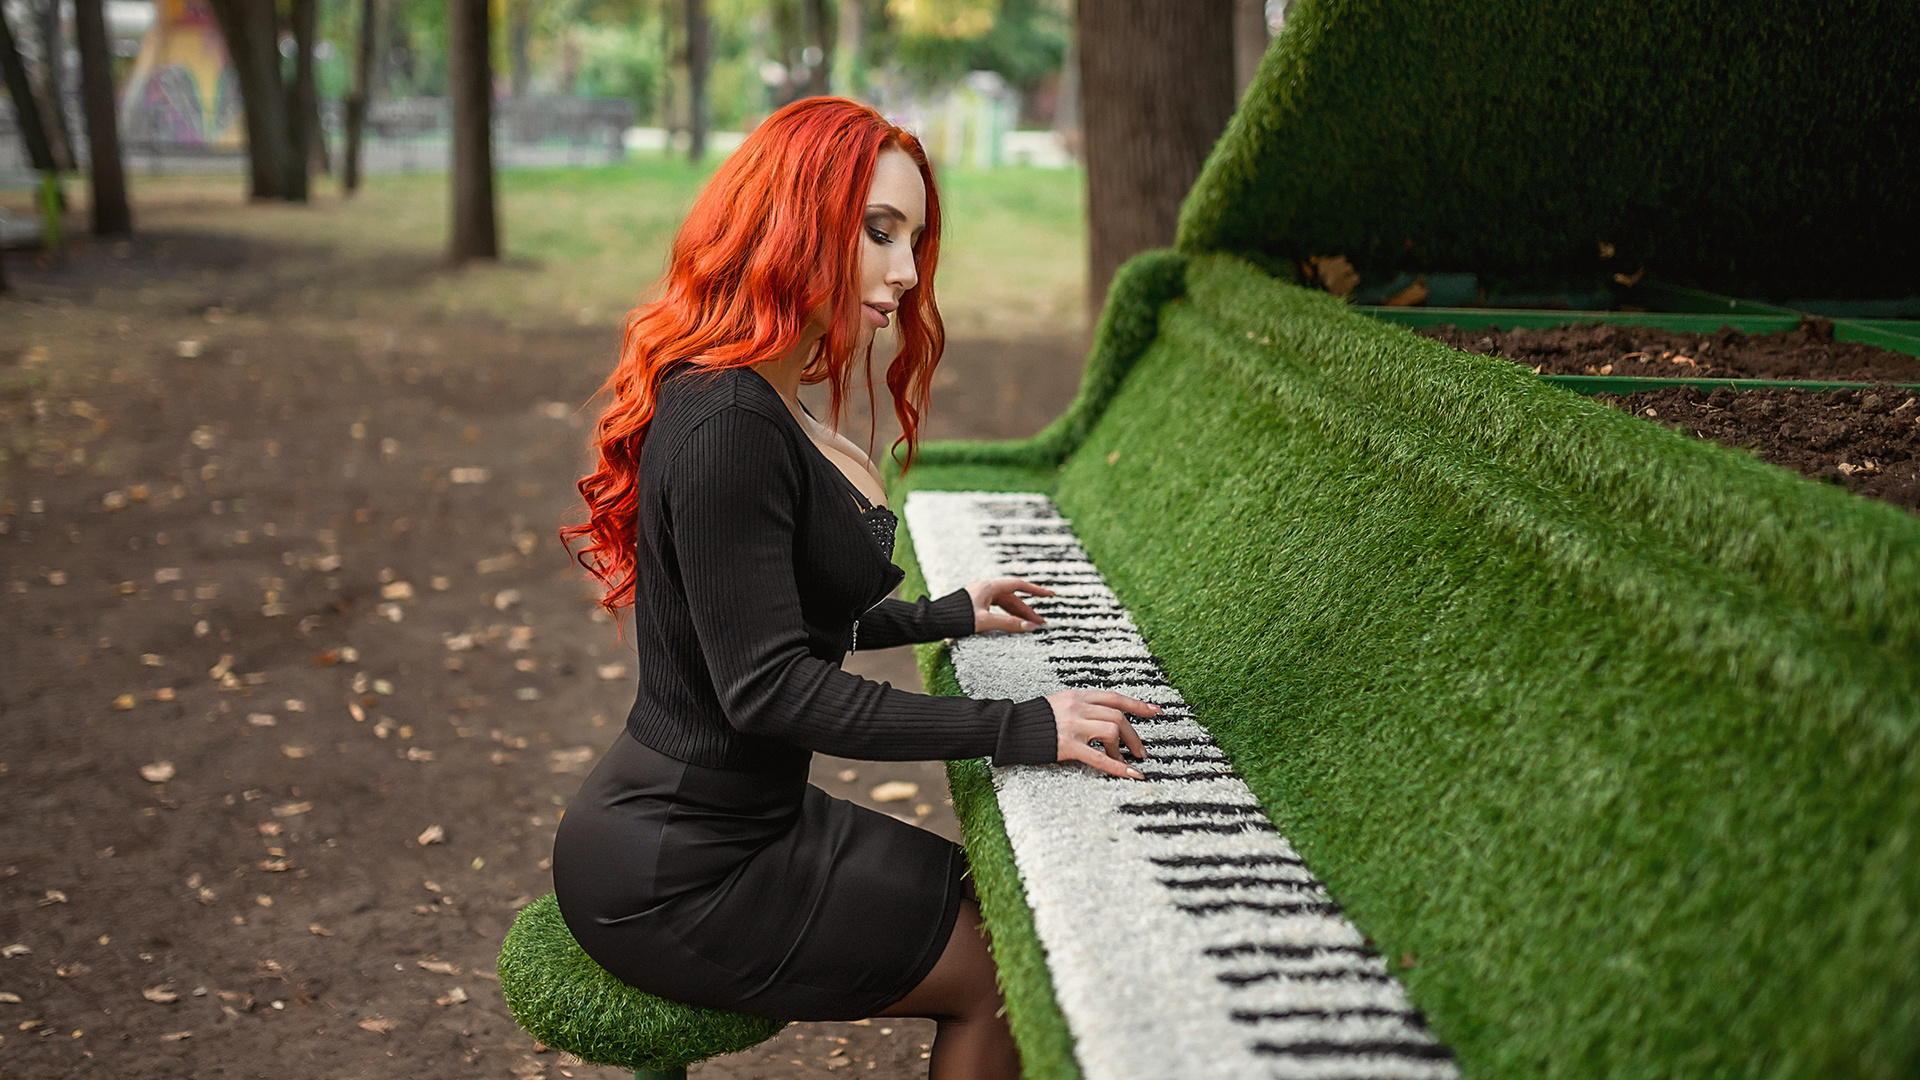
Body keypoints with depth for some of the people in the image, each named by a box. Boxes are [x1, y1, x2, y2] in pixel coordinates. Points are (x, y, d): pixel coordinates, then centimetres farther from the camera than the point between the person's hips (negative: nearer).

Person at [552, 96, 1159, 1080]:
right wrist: (1018, 728, -26)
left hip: (737, 816, 10)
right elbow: (767, 686, -28)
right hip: (674, 876, -10)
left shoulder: (760, 404, 8)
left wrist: (942, 616, 31)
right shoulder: (728, 427, -25)